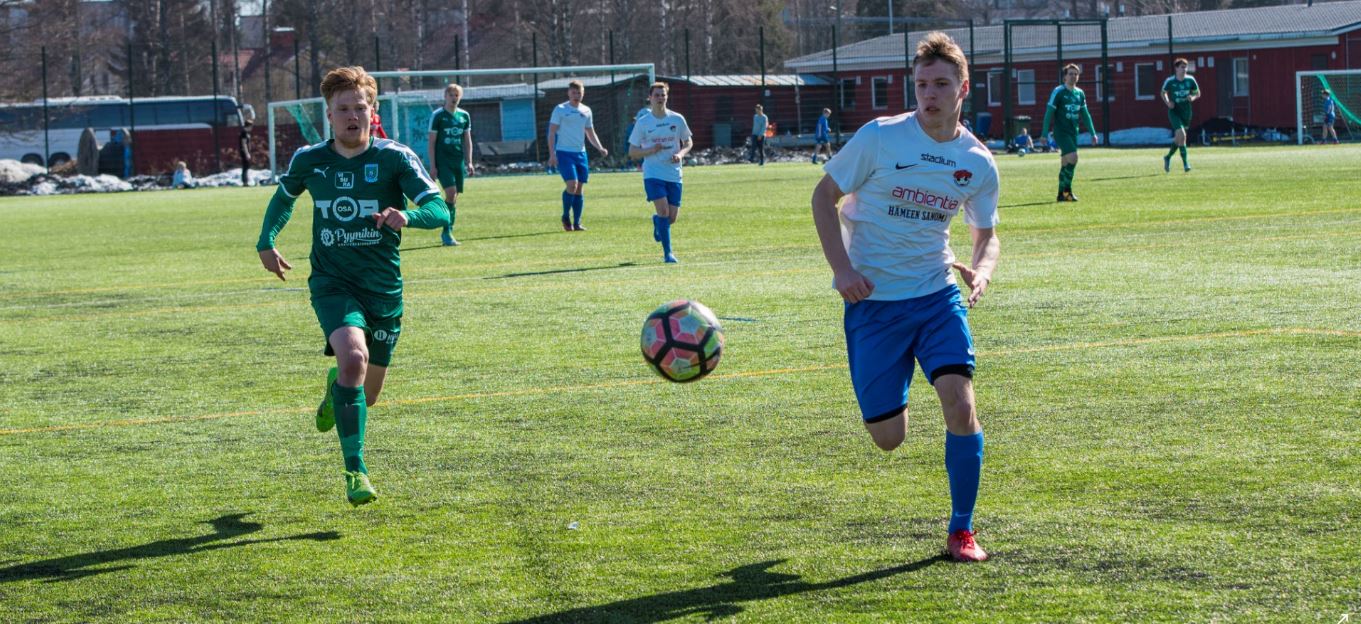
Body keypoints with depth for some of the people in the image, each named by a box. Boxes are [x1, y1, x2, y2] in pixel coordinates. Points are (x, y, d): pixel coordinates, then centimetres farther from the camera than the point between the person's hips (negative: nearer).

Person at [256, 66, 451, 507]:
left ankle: (337, 386, 50)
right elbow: (284, 196, 23)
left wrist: (408, 216, -38)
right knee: (354, 358, -29)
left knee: (368, 395, 11)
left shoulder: (395, 158, -8)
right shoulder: (309, 161, 0)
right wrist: (266, 241, 11)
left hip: (384, 289, 1)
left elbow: (439, 210, -18)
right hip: (332, 284, -1)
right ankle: (355, 470, -24)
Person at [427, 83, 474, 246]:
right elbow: (431, 142, -3)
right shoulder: (437, 116, -3)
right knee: (451, 192, -17)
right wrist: (432, 166, -8)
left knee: (454, 197, 4)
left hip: (459, 161, 5)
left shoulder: (464, 116, 10)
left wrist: (469, 162, 8)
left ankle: (447, 232, 12)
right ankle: (447, 232, -12)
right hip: (442, 161, -5)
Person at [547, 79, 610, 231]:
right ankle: (566, 216, 2)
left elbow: (590, 133, 21)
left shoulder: (586, 111, 12)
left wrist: (600, 148, 5)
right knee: (572, 185, -17)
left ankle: (576, 223, 9)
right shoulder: (560, 109, -3)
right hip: (564, 153, -5)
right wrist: (552, 154, -14)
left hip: (581, 153, 5)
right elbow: (552, 133, -5)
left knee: (580, 189, 4)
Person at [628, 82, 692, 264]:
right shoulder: (642, 123, -1)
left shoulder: (677, 119, 3)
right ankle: (667, 253, -11)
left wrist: (681, 154, -8)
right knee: (664, 211, -19)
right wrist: (651, 150, -17)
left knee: (672, 217, 3)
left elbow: (688, 142, 14)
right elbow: (632, 152, 2)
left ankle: (657, 223, 40)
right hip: (653, 174, -3)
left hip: (674, 174, 3)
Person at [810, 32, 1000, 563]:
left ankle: (962, 530, -2)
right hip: (873, 300, -2)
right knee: (889, 438, -2)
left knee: (960, 402, -18)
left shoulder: (979, 163, 0)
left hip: (937, 294, 2)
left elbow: (986, 235, 14)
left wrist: (981, 271, -10)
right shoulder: (880, 137, -10)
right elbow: (824, 195, -2)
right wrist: (842, 268, -14)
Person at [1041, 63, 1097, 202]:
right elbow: (1049, 112, -9)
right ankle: (1067, 189, -12)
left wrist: (1093, 133, 14)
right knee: (1072, 157, -20)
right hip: (1061, 132, -6)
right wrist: (1045, 133, -12)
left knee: (1066, 163, 7)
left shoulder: (1080, 93, 11)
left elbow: (1085, 114, 18)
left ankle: (1062, 194, 12)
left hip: (1073, 132, 6)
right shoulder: (1058, 91, -8)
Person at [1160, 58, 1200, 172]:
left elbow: (1197, 93, 10)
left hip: (1186, 112, 4)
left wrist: (1193, 97, -12)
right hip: (1174, 111, -4)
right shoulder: (1170, 81, -8)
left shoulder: (1190, 80, -2)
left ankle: (1168, 157, 39)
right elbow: (1164, 92, 9)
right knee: (1181, 135, -20)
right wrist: (1168, 102, -8)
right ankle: (1185, 163, -14)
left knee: (1179, 138, 13)